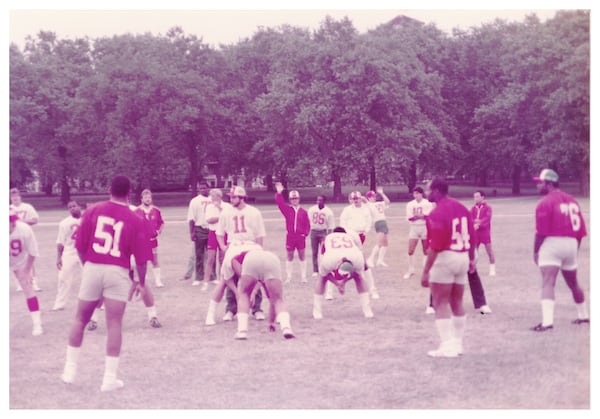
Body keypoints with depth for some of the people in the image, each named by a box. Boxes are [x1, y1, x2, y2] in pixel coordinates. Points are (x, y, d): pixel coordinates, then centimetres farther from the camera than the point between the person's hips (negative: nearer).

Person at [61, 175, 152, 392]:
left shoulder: (92, 211, 1)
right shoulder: (136, 220, -4)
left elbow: (80, 245, 3)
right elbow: (141, 257, -4)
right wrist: (141, 281, 9)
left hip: (92, 268, 2)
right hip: (118, 272, -2)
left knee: (80, 319, 17)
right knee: (114, 325, 3)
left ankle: (69, 370, 23)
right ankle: (110, 378, 4)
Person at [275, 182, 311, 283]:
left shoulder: (303, 212, 2)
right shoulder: (287, 209, 3)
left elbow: (307, 224, 4)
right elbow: (280, 202, -9)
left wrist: (305, 233, -8)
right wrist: (279, 192, -20)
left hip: (300, 237, 0)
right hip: (290, 236, 0)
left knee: (302, 256, 6)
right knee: (290, 257, 7)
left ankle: (303, 277, 12)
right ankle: (288, 277, 14)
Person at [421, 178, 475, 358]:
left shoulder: (437, 213, -16)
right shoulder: (462, 208, 8)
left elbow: (435, 246, -20)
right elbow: (471, 237, 13)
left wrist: (426, 271, -18)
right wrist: (471, 259, 25)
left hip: (445, 258, -8)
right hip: (463, 257, 8)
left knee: (440, 304, -1)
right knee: (457, 303, 16)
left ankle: (447, 346, -4)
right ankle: (457, 344, 21)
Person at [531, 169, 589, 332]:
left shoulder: (545, 203, -9)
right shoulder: (572, 201, 12)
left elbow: (541, 232, -14)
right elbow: (580, 230, 14)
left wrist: (535, 252, -5)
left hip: (552, 244, -7)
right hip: (571, 244, 7)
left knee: (548, 283, -13)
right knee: (573, 283, 23)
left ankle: (547, 321, -25)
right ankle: (584, 315, 36)